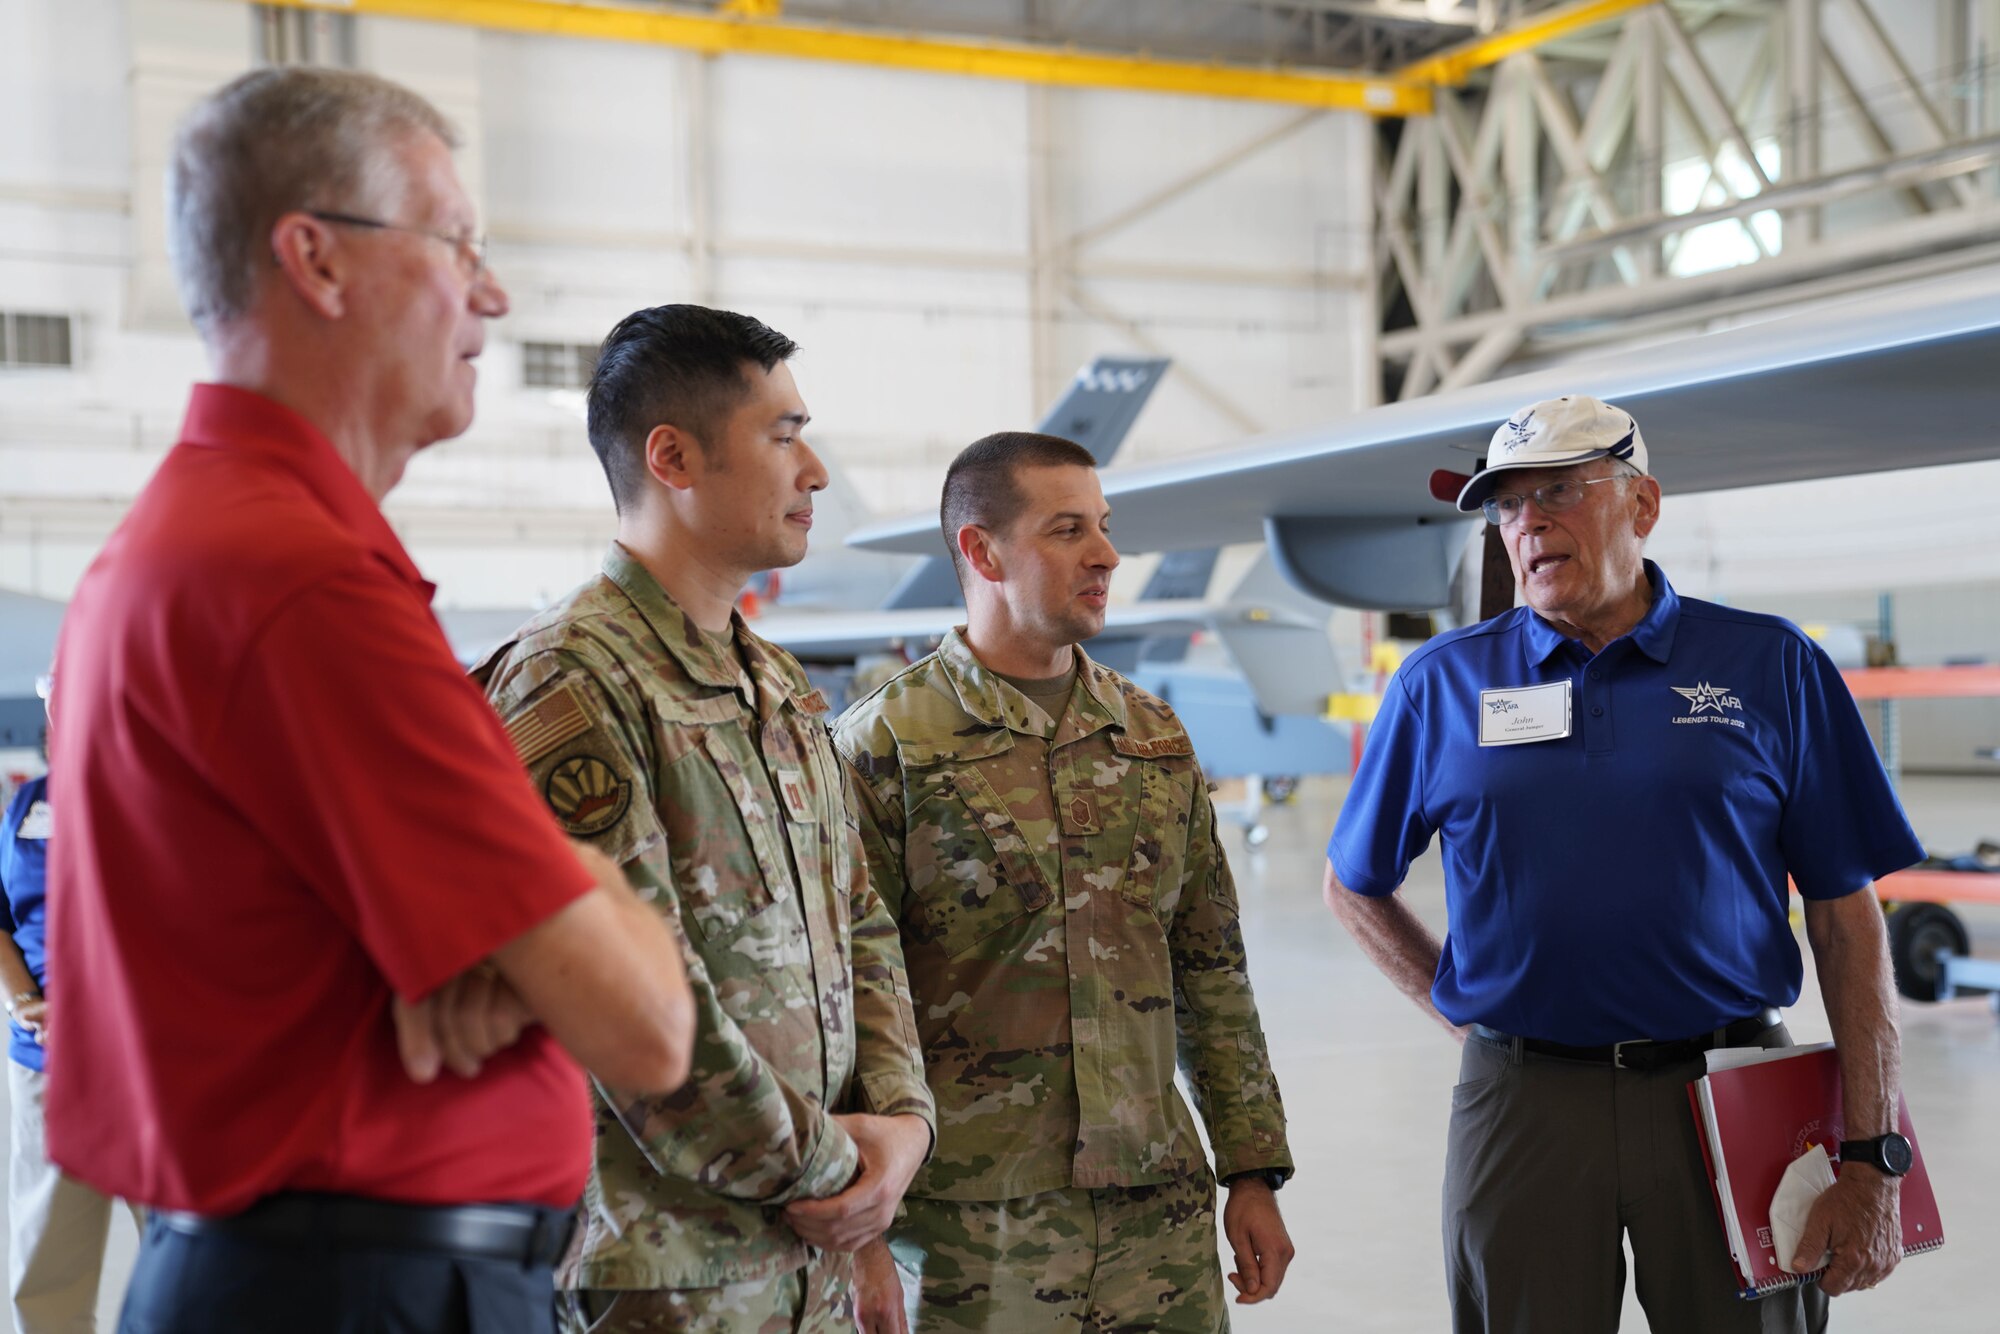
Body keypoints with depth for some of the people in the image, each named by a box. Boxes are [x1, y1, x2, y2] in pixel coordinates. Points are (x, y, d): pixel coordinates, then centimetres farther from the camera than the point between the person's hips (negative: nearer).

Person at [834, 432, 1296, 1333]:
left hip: (1160, 1216, 5)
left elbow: (1212, 972, 13)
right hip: (968, 1233, -4)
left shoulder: (1156, 738, 10)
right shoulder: (884, 747, -6)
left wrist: (1253, 1172, 10)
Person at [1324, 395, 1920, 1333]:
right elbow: (1353, 887, 15)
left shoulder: (1771, 667, 1)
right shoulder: (1441, 683, 4)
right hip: (1520, 1105, 1)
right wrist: (1460, 1009, 2)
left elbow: (1846, 919, 0)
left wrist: (1871, 1160, -5)